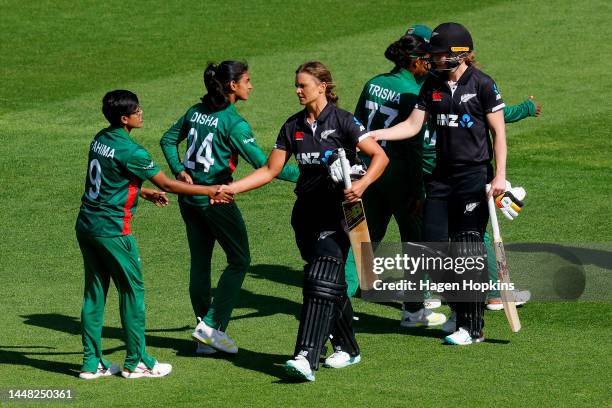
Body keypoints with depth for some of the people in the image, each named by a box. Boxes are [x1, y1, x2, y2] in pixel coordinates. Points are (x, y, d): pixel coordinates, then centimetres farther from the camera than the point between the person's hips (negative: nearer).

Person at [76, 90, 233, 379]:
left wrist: (143, 192, 28)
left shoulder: (100, 140, 7)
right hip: (112, 230, -8)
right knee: (132, 290, 4)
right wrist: (210, 191, -4)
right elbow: (167, 185, -11)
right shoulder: (130, 151, -17)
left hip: (86, 225, 8)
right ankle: (135, 361, 11)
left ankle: (91, 363, 13)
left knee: (94, 292, 11)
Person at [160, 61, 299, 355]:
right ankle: (212, 325, -4)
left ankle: (205, 339, 14)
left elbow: (168, 140, 15)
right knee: (239, 260, 6)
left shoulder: (196, 112, 8)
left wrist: (178, 171, 6)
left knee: (199, 263, 11)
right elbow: (262, 164, -18)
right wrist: (301, 174, -13)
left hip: (188, 196, 7)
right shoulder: (233, 123, -14)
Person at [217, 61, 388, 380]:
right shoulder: (293, 127, 10)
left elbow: (380, 156, -10)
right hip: (307, 211, 6)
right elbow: (270, 170, 13)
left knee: (320, 280, -17)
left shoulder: (341, 121, -7)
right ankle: (347, 348, 27)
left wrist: (363, 183, -27)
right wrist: (231, 188, 4)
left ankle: (306, 358, -26)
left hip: (336, 212, -6)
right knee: (332, 283, 12)